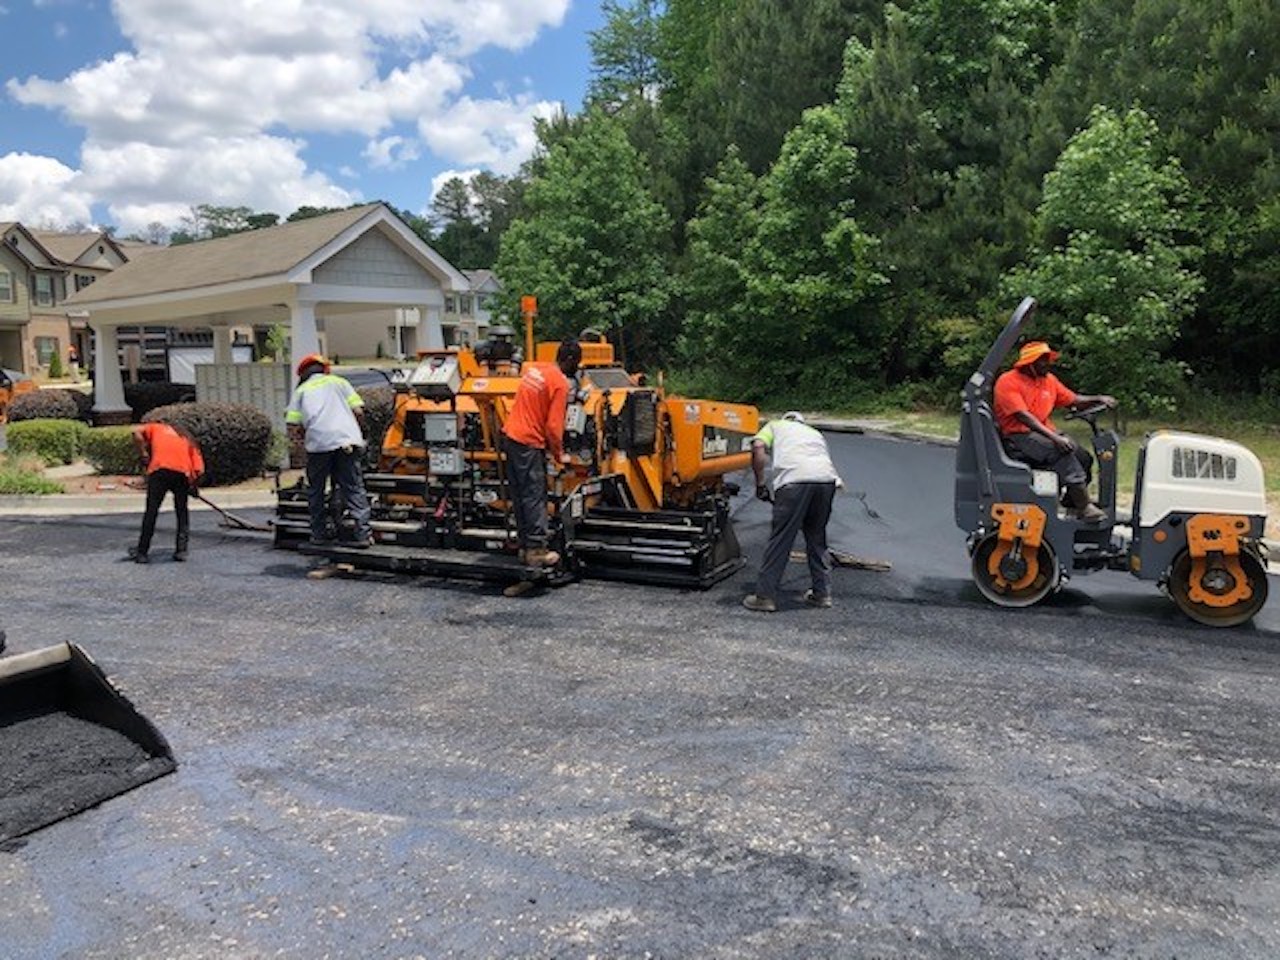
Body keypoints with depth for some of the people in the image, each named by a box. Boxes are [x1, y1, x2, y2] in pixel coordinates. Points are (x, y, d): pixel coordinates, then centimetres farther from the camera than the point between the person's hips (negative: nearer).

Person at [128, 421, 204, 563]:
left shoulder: (157, 428, 29)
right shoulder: (189, 440, 30)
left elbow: (136, 431, 7)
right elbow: (199, 469, 15)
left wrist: (144, 453, 13)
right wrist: (192, 485, 26)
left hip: (159, 468, -2)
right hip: (183, 472, 2)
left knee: (151, 511, 5)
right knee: (182, 511, 17)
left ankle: (142, 552, 9)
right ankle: (181, 550, 15)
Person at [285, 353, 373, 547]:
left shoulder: (301, 391, 19)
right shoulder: (338, 382, 21)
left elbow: (292, 429, 7)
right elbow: (358, 411, 9)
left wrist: (301, 436, 27)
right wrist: (359, 434, 24)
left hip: (319, 442, 0)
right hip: (347, 440, 1)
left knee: (315, 490, 16)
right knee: (354, 488, 5)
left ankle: (319, 533, 19)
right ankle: (363, 533, -3)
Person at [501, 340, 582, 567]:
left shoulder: (533, 369, 12)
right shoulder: (560, 383, -12)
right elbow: (554, 425, -15)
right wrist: (559, 455, -1)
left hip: (510, 436, 8)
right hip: (529, 443, -8)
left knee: (520, 495, 12)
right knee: (535, 497, -4)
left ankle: (524, 545, 19)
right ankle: (536, 550, -3)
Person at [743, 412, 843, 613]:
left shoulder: (775, 426, 26)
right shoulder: (815, 433, 39)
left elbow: (757, 446, 6)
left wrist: (760, 483, 10)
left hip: (795, 480, -5)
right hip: (827, 479, 5)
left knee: (780, 540, 0)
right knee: (817, 538, 20)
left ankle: (765, 596, 3)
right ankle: (822, 593, 25)